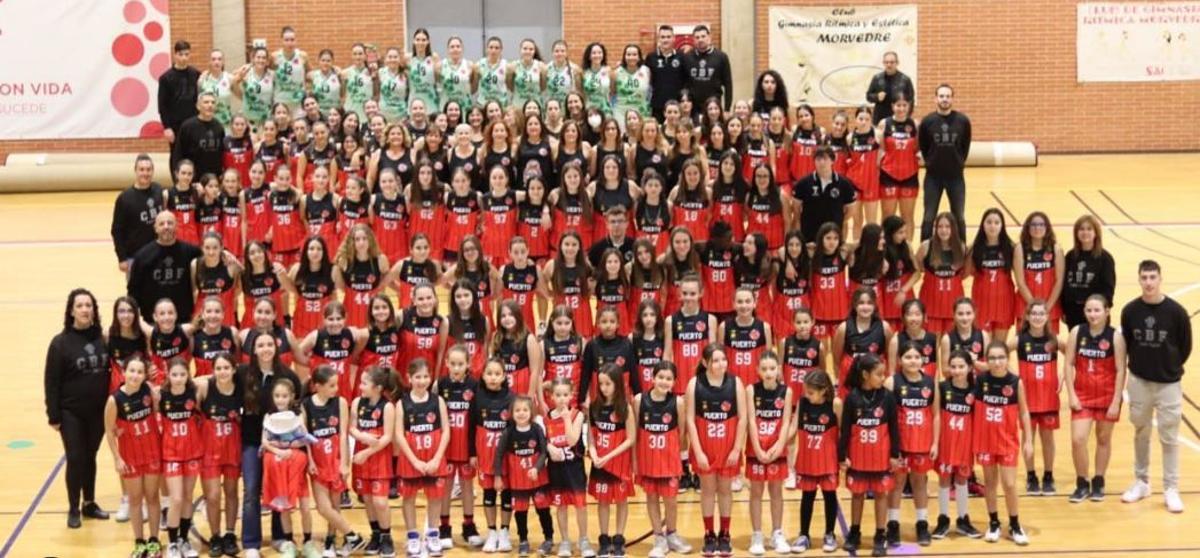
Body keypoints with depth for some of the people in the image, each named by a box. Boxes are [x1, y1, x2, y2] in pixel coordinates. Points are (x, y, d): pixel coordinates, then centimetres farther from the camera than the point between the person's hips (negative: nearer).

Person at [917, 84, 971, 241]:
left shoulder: (963, 121, -5)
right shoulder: (927, 121, -7)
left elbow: (966, 146, 6)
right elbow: (922, 146, 4)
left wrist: (958, 163, 5)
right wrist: (931, 163, 5)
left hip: (956, 176, 1)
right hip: (933, 177, -1)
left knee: (959, 218, 9)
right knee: (928, 218, 4)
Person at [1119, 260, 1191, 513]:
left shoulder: (1176, 311, -13)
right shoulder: (1130, 310, -7)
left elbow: (1186, 346, -1)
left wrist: (1170, 366, 7)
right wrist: (1140, 364, 7)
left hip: (1168, 384, -2)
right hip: (1139, 381, 2)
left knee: (1169, 437, 4)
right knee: (1141, 433, 14)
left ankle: (1171, 489, 13)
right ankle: (1141, 482, 27)